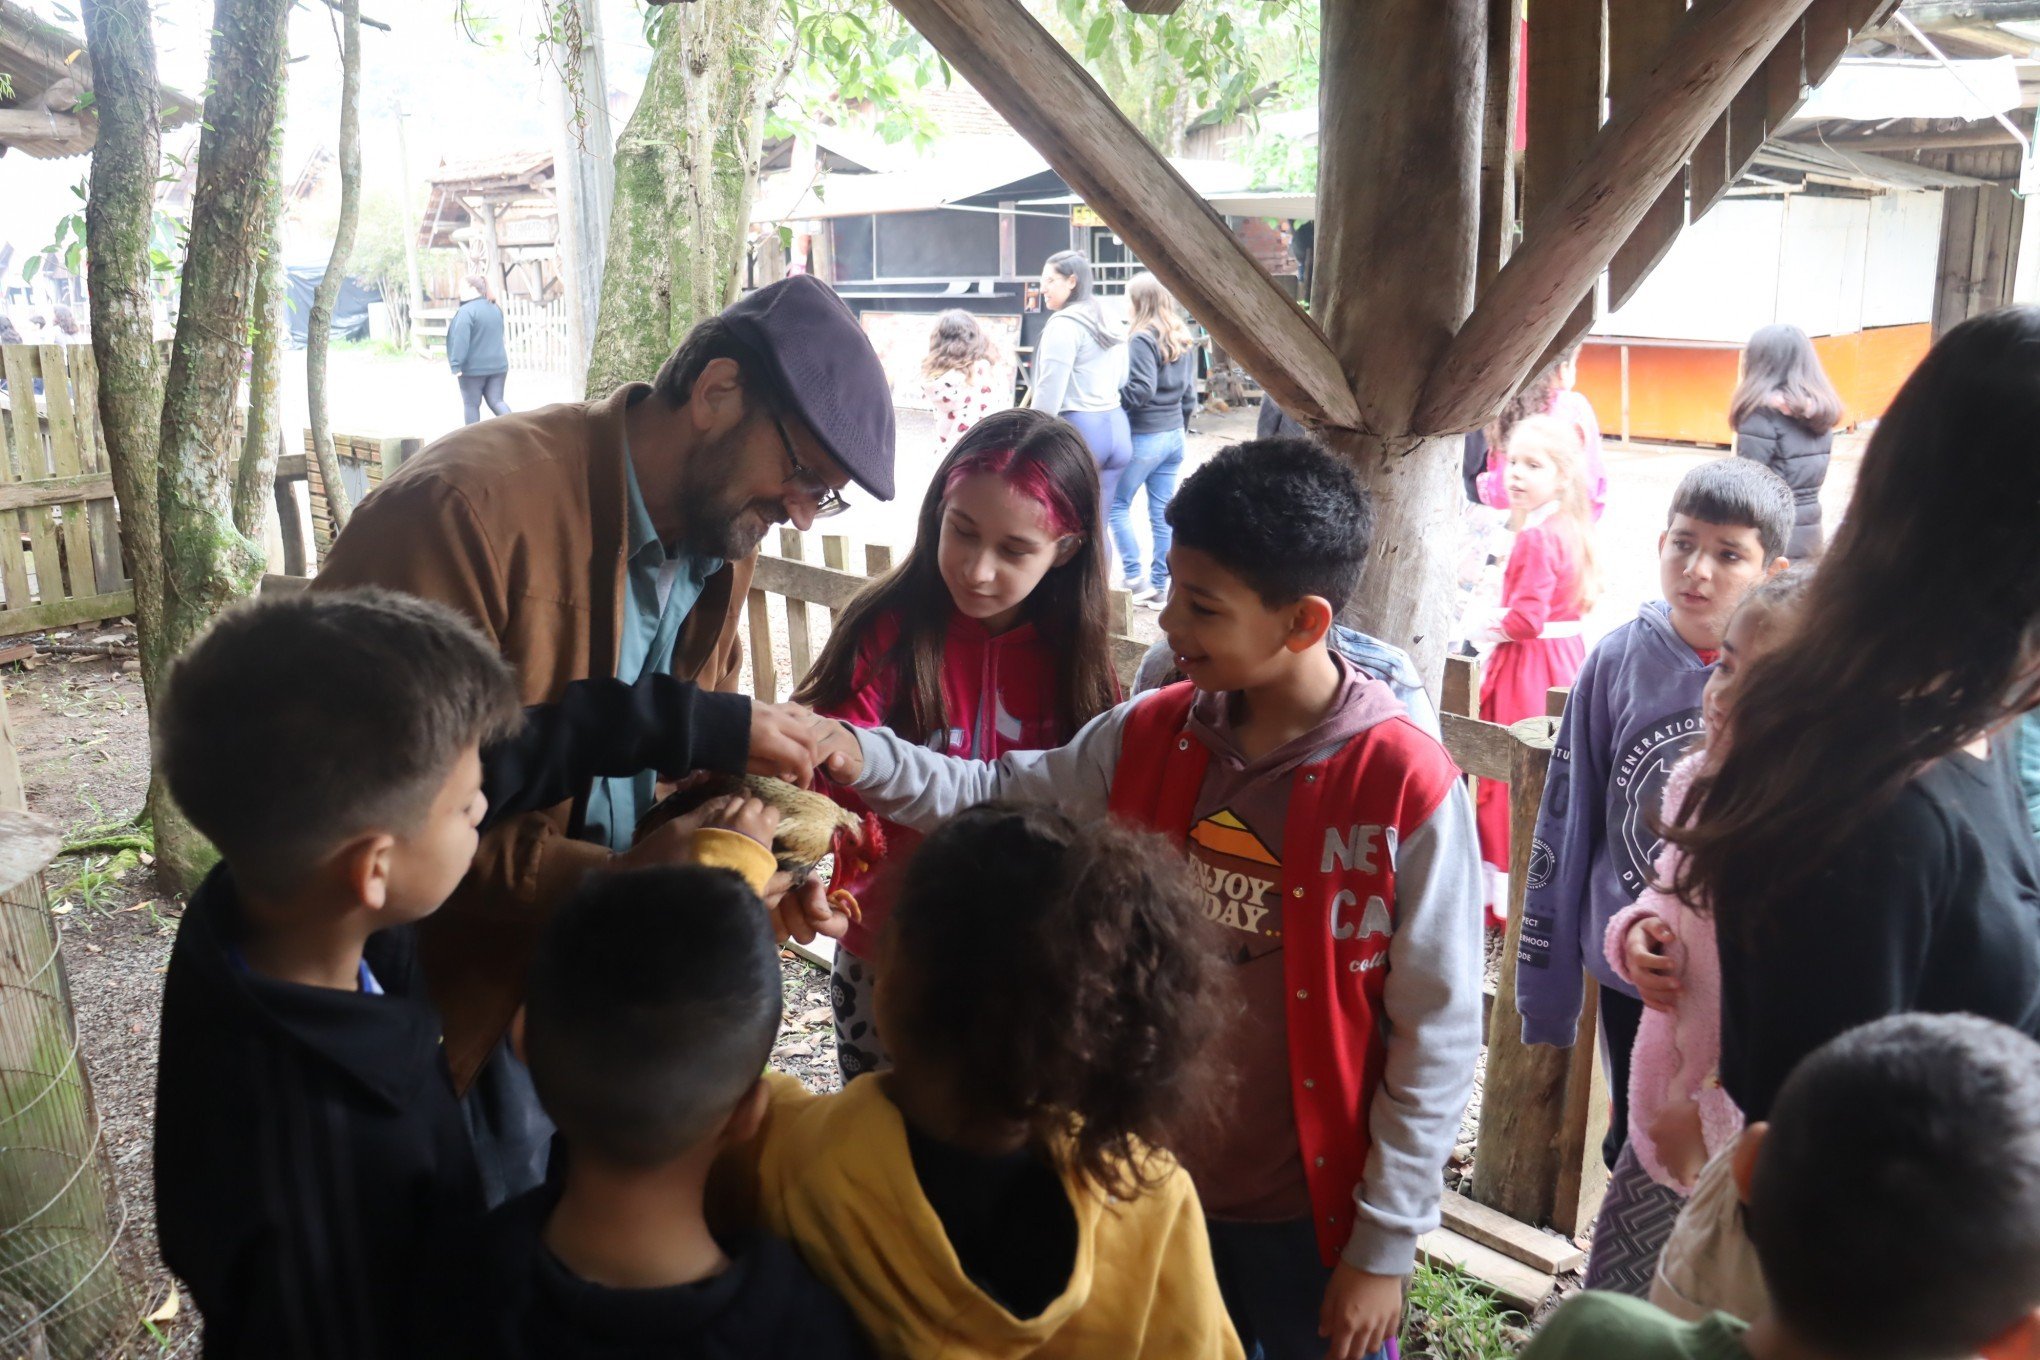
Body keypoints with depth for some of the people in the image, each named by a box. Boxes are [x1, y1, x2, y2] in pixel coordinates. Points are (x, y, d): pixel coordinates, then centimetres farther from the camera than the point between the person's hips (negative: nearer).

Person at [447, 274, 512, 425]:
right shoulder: (496, 309, 9)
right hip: (498, 364, 6)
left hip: (474, 367, -6)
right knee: (496, 401, 6)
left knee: (471, 404, 8)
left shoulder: (466, 311, -16)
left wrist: (456, 365, -20)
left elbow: (461, 340, -22)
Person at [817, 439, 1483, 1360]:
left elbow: (1438, 1034, -15)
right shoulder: (1148, 737, -6)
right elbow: (1003, 798, 2)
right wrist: (866, 759, -18)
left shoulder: (1407, 790, -21)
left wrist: (1386, 1247, -11)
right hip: (1160, 1181, 5)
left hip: (1311, 1211, -4)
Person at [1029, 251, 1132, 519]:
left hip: (1077, 429, -8)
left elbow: (1049, 392, -15)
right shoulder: (1110, 323, 17)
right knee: (1097, 525, 10)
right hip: (1116, 427, 8)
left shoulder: (1064, 324, -10)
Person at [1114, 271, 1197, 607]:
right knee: (1163, 512, 9)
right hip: (1174, 434, 8)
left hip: (1144, 436, -8)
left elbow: (1141, 390, -21)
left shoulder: (1142, 338, -14)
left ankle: (1136, 577, -1)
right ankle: (1159, 586, 13)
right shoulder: (1183, 338, 11)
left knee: (1118, 504, 4)